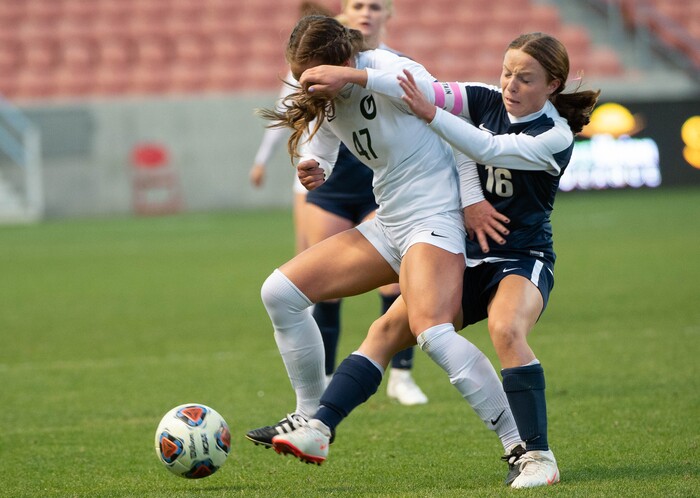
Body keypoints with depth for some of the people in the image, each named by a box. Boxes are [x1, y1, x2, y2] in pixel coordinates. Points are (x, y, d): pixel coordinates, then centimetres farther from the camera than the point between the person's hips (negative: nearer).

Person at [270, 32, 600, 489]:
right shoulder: (488, 102, 1)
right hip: (467, 256, 6)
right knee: (390, 327, -11)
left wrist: (430, 114, -29)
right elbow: (428, 90, -11)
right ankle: (318, 430, -15)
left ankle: (537, 457, -30)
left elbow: (487, 149, -26)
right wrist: (352, 75, -22)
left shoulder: (557, 137, -13)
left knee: (507, 330, -36)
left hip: (524, 259, -6)